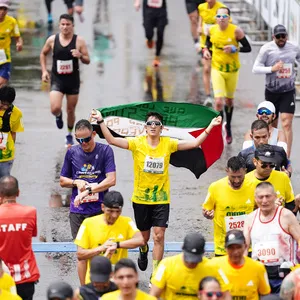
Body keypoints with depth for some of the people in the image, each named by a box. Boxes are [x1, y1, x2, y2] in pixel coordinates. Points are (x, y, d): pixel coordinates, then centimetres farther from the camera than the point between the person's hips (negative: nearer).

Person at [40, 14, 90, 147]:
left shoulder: (79, 41, -8)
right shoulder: (52, 40, -5)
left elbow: (87, 61, -4)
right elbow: (43, 54, 13)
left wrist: (80, 55, -26)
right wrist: (44, 70, 4)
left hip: (73, 80, 0)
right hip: (57, 79, 0)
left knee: (71, 110, 11)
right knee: (55, 108, -17)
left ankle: (69, 135, 35)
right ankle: (59, 116, 22)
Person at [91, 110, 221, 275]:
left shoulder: (168, 143, -3)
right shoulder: (137, 143, -8)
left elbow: (194, 143, -4)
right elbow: (112, 140, -16)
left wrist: (210, 127, -12)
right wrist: (101, 121, -27)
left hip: (161, 199, 0)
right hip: (140, 198, 0)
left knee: (159, 236, -8)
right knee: (144, 236, 16)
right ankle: (143, 251, 53)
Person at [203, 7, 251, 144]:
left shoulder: (236, 31, -15)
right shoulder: (211, 30, -7)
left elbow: (248, 48, -10)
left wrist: (234, 49, -26)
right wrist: (206, 50, -6)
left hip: (232, 69, 0)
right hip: (217, 69, 0)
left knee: (229, 101, 17)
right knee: (218, 101, -14)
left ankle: (228, 127, 41)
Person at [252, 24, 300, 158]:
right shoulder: (267, 48, -8)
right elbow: (255, 68, -9)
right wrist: (272, 69, -24)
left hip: (288, 92, 0)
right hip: (272, 91, 0)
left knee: (287, 124, -12)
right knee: (272, 124, 11)